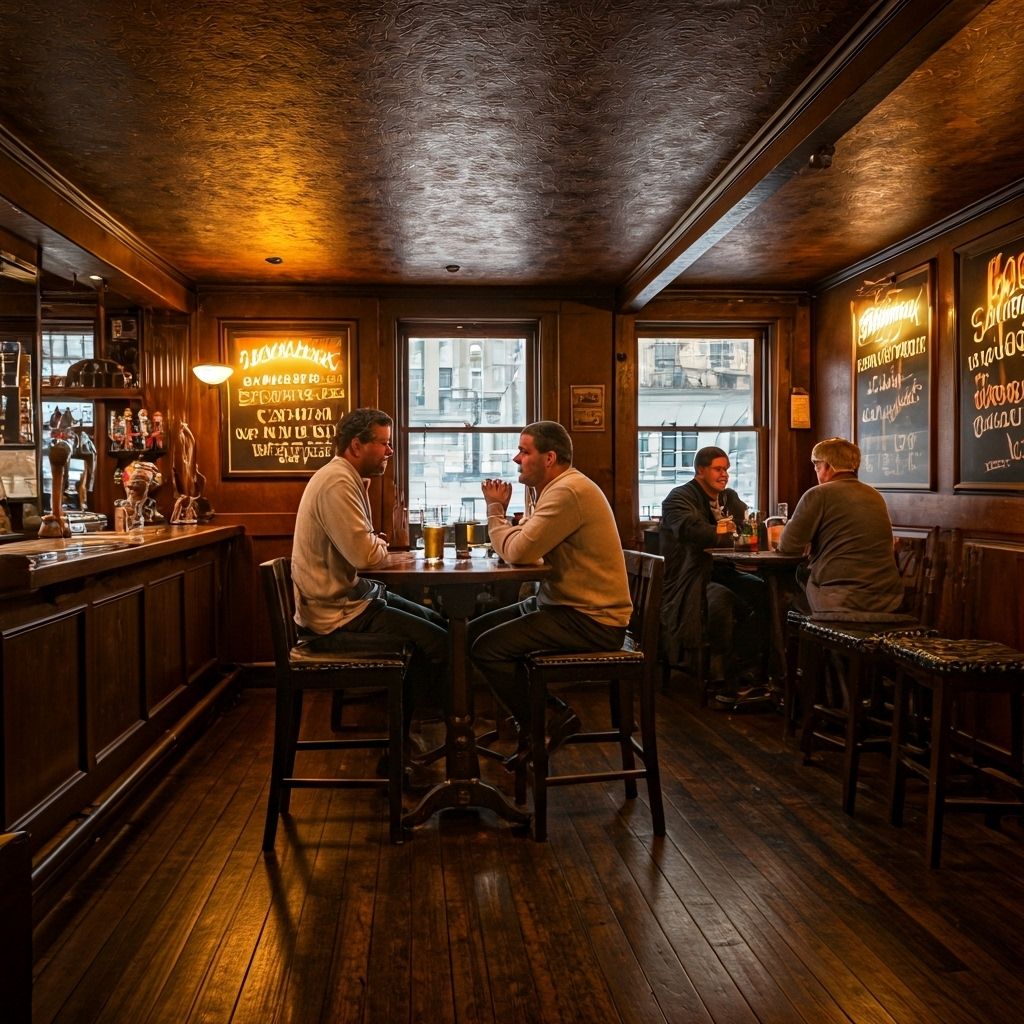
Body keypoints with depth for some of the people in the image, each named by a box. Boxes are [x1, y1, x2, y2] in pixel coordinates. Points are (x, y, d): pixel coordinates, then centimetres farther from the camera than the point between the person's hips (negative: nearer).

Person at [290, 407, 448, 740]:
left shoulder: (347, 477, 12)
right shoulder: (338, 482, -21)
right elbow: (365, 554, -27)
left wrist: (367, 499, 5)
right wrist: (382, 545, -6)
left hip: (349, 595, 11)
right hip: (334, 616, -11)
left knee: (435, 621, 18)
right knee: (437, 642, -14)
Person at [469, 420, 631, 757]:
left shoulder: (568, 491, -21)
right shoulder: (554, 488, 14)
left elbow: (517, 551, -25)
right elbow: (524, 545, 12)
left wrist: (495, 508, -9)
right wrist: (500, 510, -3)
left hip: (590, 620, -11)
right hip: (566, 605, 11)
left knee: (486, 648, -18)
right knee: (474, 632, 9)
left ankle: (550, 721, 1)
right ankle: (533, 712, 18)